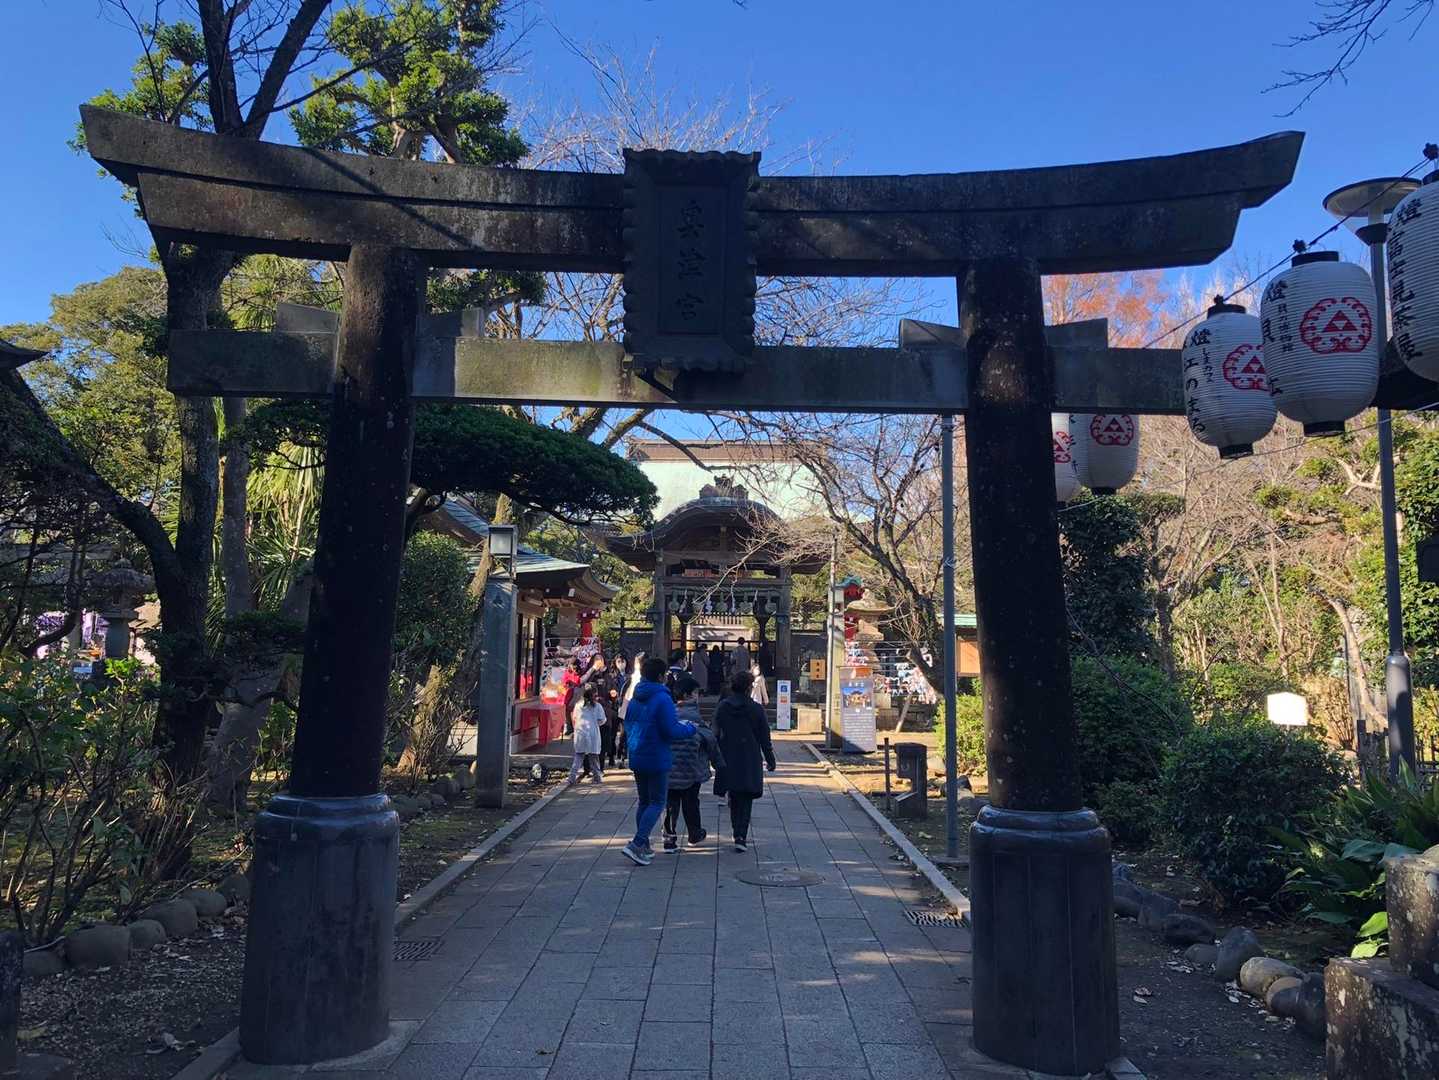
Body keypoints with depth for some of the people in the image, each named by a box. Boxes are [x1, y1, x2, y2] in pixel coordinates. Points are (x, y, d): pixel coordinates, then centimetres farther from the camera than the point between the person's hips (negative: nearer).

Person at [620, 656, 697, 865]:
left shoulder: (634, 698, 7)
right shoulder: (662, 698, -17)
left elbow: (627, 726, 16)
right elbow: (671, 730, -19)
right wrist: (690, 728, -2)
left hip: (636, 758, 8)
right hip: (656, 759, -8)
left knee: (644, 801, 17)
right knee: (657, 803, 0)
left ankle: (643, 846, 22)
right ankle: (637, 844, -11)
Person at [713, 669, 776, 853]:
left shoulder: (722, 707, -1)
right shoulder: (756, 709, -7)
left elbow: (715, 735, 3)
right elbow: (765, 738, -2)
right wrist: (770, 760, 8)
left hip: (728, 762, 3)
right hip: (750, 762, -2)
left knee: (734, 799, 17)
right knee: (745, 800, 3)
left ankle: (739, 835, 21)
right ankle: (741, 837, -8)